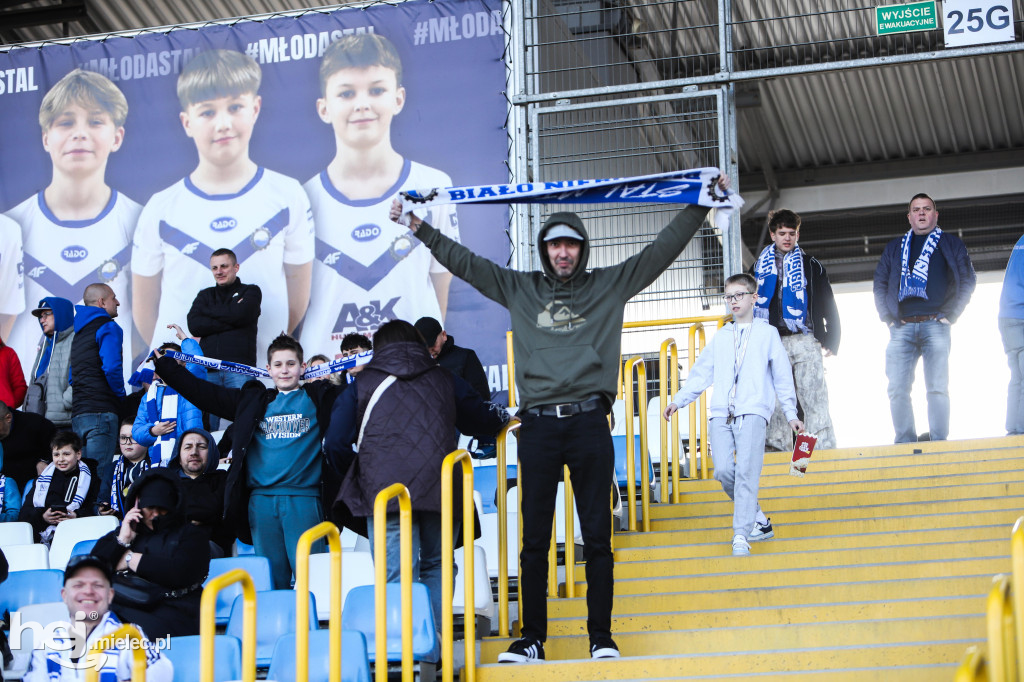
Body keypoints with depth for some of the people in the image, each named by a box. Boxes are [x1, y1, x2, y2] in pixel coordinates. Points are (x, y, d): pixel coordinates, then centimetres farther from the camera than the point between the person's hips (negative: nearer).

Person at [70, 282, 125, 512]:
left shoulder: (79, 331, 22)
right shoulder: (108, 327, -4)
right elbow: (111, 367, -18)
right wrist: (122, 395, -4)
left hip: (78, 413, 8)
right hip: (101, 411, -8)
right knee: (101, 474, -12)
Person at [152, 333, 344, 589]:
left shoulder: (319, 398, 10)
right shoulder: (253, 401, 16)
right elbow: (202, 392, 17)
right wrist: (165, 366, 17)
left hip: (304, 500, -3)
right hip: (261, 499, 3)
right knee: (271, 579, 7)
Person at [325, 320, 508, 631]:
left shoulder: (362, 384, 14)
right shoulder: (444, 380, 19)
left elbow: (335, 444, 9)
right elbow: (484, 421, 28)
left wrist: (356, 473, 28)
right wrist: (503, 417, 52)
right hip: (439, 489, 2)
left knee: (396, 577, -4)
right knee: (436, 565, 17)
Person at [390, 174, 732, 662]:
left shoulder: (610, 285, 11)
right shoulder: (519, 289, 14)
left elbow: (663, 249, 10)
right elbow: (463, 261, 15)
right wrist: (415, 225, 13)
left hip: (589, 424, -1)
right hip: (538, 425, 1)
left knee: (597, 536, 1)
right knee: (535, 539, 2)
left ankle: (601, 637, 6)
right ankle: (531, 639, 6)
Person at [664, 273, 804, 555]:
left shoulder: (767, 334, 14)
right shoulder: (720, 337, 22)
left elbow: (783, 376, 13)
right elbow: (701, 372, 23)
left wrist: (791, 414, 8)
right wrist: (679, 400, 12)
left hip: (753, 411, -3)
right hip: (721, 413, 3)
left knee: (746, 471, -17)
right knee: (723, 471, -11)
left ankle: (741, 536, -20)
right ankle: (759, 521, 9)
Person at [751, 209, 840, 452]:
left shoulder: (811, 265, 12)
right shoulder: (760, 266, 17)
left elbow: (828, 304, 10)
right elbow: (750, 303, 21)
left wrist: (831, 340, 2)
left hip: (804, 341, -2)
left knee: (813, 397, -9)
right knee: (775, 399, -1)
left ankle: (824, 448, -11)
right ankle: (778, 447, 1)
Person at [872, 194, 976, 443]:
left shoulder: (950, 243, 14)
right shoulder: (895, 247, 22)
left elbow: (967, 280, 6)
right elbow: (879, 284, 18)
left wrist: (949, 315, -4)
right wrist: (888, 317, 4)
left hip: (935, 326, -3)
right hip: (901, 328, 3)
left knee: (937, 387, -10)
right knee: (897, 389, -7)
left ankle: (938, 442, -10)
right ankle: (905, 444, -5)